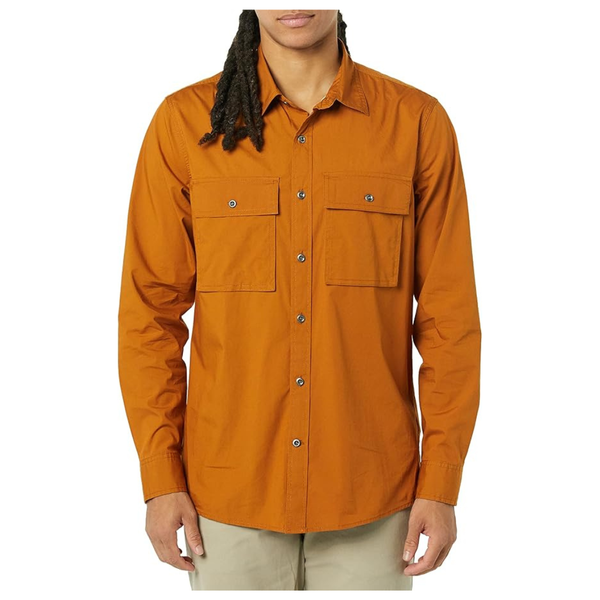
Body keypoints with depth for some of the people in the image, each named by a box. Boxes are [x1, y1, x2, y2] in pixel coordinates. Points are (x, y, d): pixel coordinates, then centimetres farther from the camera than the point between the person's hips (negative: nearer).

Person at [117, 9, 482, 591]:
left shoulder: (417, 122, -3)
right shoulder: (186, 122, -3)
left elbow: (449, 316, -1)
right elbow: (151, 310, 0)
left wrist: (441, 483, -2)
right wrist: (160, 476, -1)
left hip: (372, 496, 0)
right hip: (230, 495, 0)